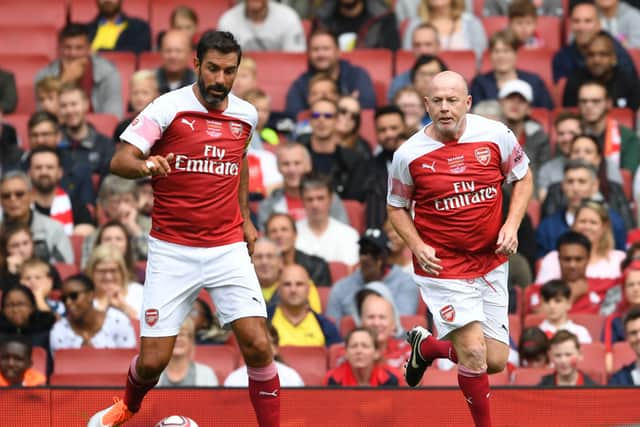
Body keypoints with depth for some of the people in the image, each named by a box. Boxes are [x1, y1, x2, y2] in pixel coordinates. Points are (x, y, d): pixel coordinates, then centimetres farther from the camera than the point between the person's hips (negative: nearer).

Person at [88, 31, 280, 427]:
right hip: (172, 250, -3)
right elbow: (120, 160, -15)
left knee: (257, 346, -13)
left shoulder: (246, 114, 5)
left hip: (228, 249, 3)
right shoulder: (168, 108, -9)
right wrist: (144, 165, -37)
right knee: (153, 360, -1)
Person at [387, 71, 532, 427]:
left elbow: (523, 177, 9)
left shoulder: (496, 134, -6)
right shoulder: (409, 155, -10)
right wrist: (417, 246, -12)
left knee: (496, 361, 6)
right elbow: (397, 207, 5)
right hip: (443, 265, -3)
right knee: (473, 351, -16)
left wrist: (512, 224, -6)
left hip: (491, 262, 3)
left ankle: (426, 346, 34)